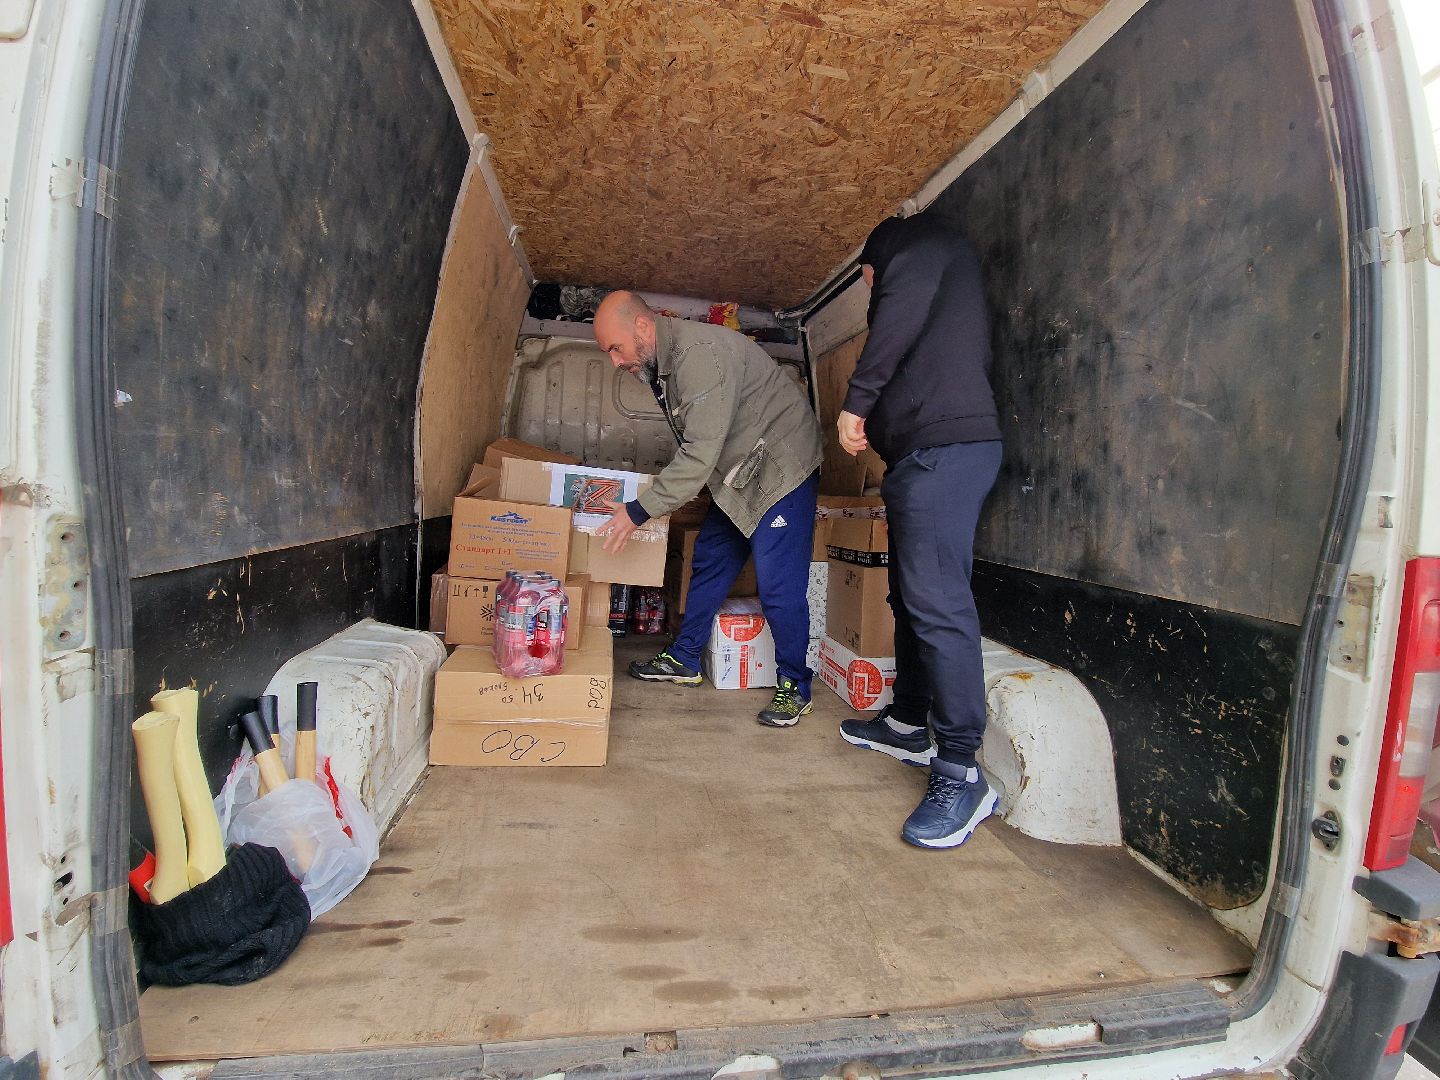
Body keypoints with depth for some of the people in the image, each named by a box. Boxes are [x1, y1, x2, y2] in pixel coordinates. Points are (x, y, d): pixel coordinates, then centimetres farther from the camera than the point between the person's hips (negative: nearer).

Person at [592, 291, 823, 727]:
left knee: (778, 585, -10)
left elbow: (701, 452, -31)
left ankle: (795, 687, 8)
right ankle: (684, 660, 27)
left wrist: (639, 510, -27)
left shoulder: (698, 353, -27)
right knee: (709, 560, 13)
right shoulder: (663, 361, 5)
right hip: (738, 470, 10)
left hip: (782, 466, -10)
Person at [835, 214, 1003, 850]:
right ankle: (907, 725, 23)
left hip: (943, 447, -10)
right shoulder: (937, 273, 36)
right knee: (911, 595, 12)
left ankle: (960, 773, -13)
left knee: (936, 600, -16)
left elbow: (904, 308, -12)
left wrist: (856, 400, -11)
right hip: (922, 452, 10)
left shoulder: (924, 244, 9)